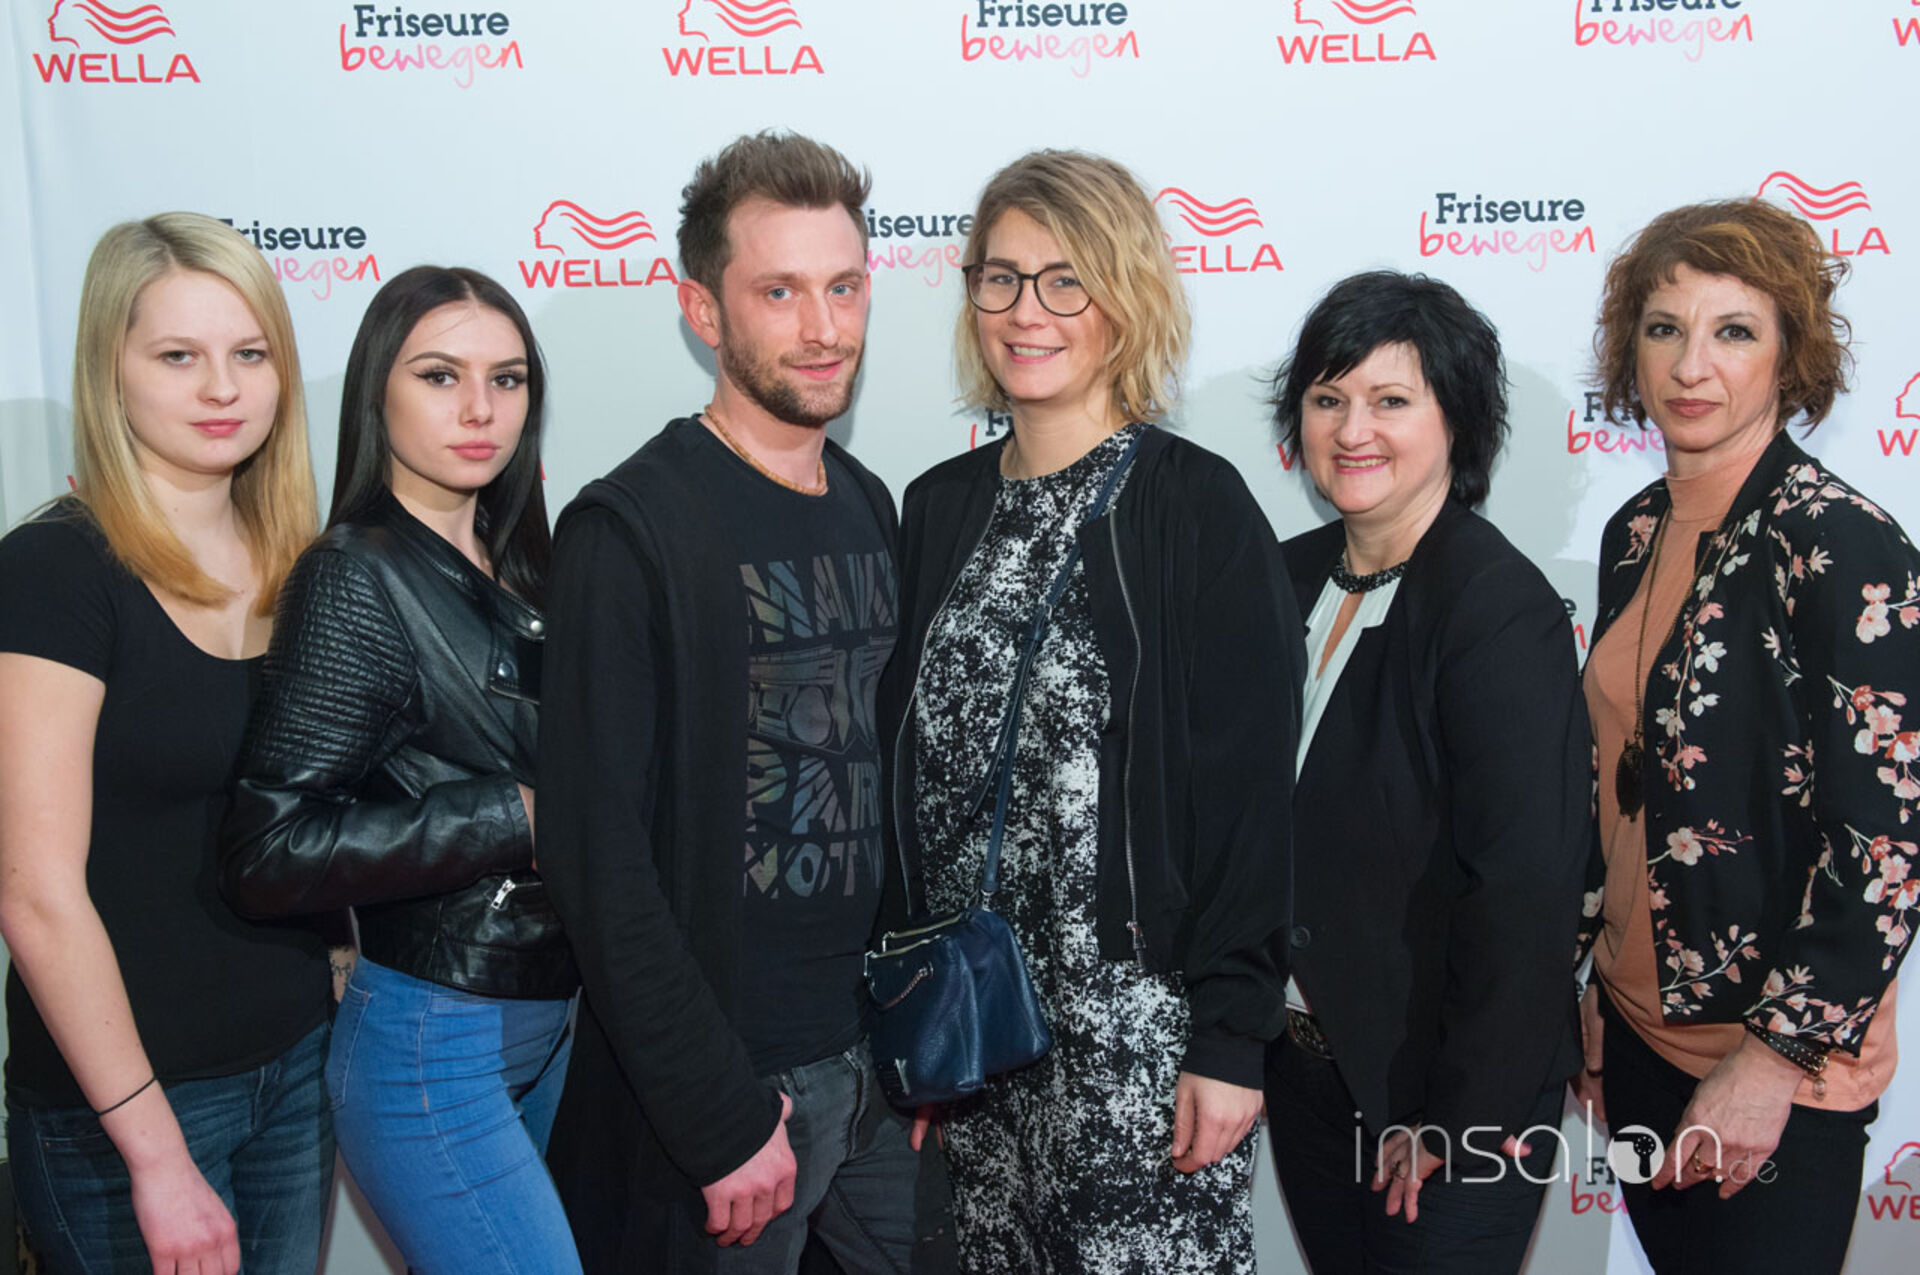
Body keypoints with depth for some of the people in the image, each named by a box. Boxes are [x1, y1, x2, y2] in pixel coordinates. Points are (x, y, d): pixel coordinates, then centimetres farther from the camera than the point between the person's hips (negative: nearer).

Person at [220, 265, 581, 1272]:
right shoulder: (360, 581, -15)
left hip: (541, 1029, 8)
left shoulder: (511, 571, 8)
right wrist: (518, 817, -20)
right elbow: (268, 855, -21)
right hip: (430, 1047, -7)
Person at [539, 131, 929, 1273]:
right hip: (727, 1081, -6)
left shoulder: (871, 510, 7)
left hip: (884, 1061, 6)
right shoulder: (632, 530, -14)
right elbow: (601, 859, -17)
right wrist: (724, 1121, -17)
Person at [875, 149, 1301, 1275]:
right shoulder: (941, 508, 7)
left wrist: (1231, 1040, -12)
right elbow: (910, 777, 10)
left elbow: (1252, 788, -9)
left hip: (1143, 1019, -4)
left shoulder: (1198, 506, -7)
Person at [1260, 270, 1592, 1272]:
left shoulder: (1502, 610, -19)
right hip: (1302, 1063, 6)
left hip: (1440, 1086, -6)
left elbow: (1525, 895, -21)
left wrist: (1462, 1120, -16)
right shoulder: (1294, 576, 2)